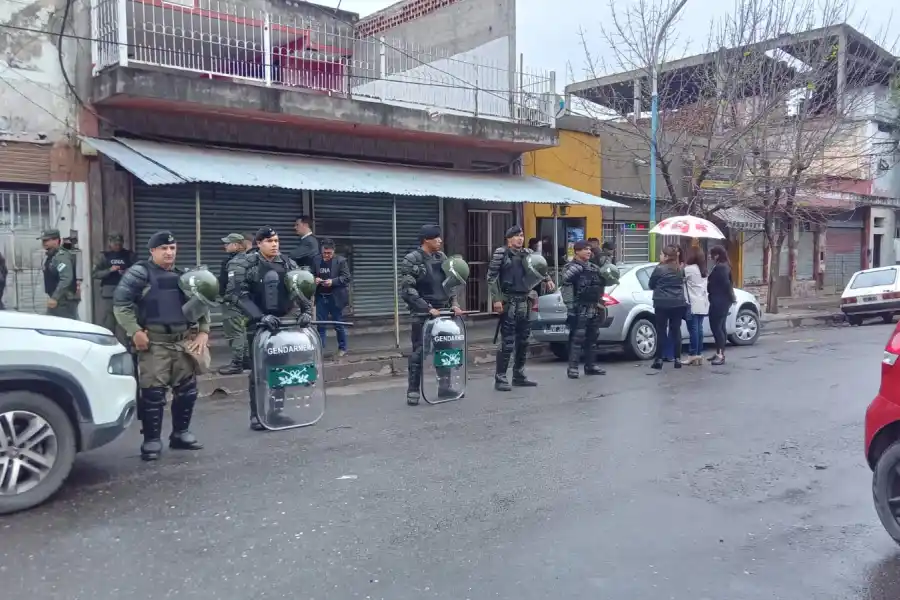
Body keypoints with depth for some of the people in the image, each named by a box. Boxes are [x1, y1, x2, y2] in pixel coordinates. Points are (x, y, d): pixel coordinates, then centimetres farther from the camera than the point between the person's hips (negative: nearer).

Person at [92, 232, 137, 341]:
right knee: (107, 324, 3)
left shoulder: (129, 255, 6)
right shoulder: (103, 256, 6)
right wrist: (109, 270, -13)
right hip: (108, 294, 0)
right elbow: (95, 274, 0)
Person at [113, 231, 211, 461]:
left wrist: (203, 331, 9)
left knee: (187, 389, 10)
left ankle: (181, 434, 24)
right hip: (155, 343, -6)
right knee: (153, 392, -7)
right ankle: (152, 440, 4)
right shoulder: (140, 273, -3)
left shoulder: (184, 275, 15)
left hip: (185, 341, 6)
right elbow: (120, 303, -9)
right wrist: (135, 331, -16)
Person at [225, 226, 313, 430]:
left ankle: (277, 411, 20)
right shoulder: (245, 264, -7)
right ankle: (257, 415, 8)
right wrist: (261, 316, -26)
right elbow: (238, 295, -16)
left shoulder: (288, 264, 7)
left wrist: (306, 311, -13)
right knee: (259, 371, -1)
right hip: (258, 324, -4)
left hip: (283, 322, 4)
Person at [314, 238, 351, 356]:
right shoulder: (316, 261, 5)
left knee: (339, 324, 7)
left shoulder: (341, 260, -5)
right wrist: (315, 279, -10)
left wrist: (332, 281, -22)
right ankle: (320, 348, 12)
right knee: (320, 325, 5)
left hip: (335, 298, -3)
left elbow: (346, 277, -10)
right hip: (321, 298, 3)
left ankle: (342, 348, 20)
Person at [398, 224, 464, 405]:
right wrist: (427, 308, -19)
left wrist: (454, 303, 2)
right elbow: (406, 291, -15)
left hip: (443, 311, 6)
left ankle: (445, 387, 22)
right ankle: (413, 391, 5)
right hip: (423, 314, -6)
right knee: (419, 351, -3)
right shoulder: (411, 260, -9)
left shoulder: (442, 257, 10)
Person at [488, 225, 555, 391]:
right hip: (508, 302, -6)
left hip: (525, 302, 6)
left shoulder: (528, 253, 11)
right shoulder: (501, 253, -5)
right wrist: (496, 299, -14)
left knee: (523, 341, 11)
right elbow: (491, 278, -8)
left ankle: (519, 376, 21)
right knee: (508, 342, -8)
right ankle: (500, 378, -1)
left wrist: (547, 279, 7)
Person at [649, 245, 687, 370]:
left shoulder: (659, 269, -9)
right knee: (676, 330, 8)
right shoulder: (680, 269, 7)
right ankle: (677, 359, 9)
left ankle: (659, 360, 0)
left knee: (661, 331, 0)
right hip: (678, 303, 4)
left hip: (662, 304, -4)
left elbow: (651, 285, 1)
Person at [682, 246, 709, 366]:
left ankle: (693, 355, -5)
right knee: (699, 329, 8)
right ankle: (699, 354, 10)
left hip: (693, 304, -8)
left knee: (693, 329, -6)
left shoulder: (689, 269, -11)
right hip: (702, 304, 8)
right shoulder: (703, 270, 15)